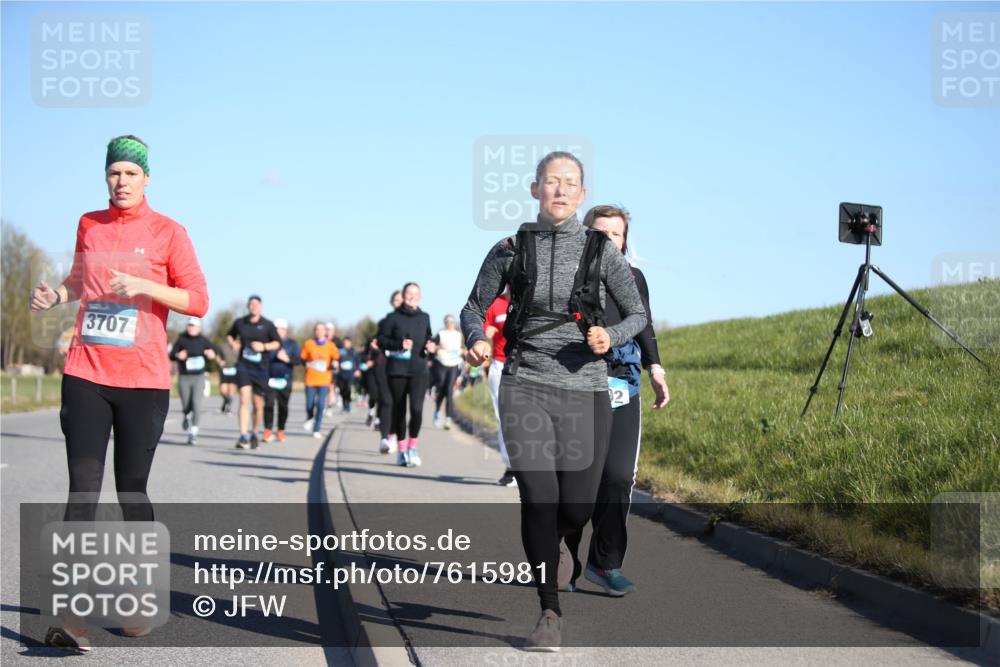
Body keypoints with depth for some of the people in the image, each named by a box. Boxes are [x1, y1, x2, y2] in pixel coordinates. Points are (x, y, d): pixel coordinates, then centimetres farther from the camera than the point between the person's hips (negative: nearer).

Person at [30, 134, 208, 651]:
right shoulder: (89, 225, 11)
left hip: (143, 380, -2)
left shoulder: (167, 232, 0)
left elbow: (198, 301, -3)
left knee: (132, 490, 4)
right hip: (85, 375, 2)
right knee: (83, 488, -8)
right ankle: (72, 616, -13)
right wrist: (57, 294, 8)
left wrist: (146, 286, -16)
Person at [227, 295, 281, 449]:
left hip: (260, 368, 0)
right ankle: (243, 437, -19)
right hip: (243, 366, 0)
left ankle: (254, 434, 28)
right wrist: (233, 343, -1)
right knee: (244, 400, -16)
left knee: (258, 404, 8)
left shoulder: (268, 325, -1)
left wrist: (264, 346, -12)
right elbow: (230, 335, 21)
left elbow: (277, 343, 5)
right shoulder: (240, 322, 3)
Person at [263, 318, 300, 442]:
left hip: (285, 381, 1)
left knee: (283, 406, 4)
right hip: (270, 380, -1)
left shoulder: (292, 343, 6)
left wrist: (288, 359, -15)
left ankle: (281, 431, 16)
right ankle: (268, 430, -1)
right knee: (268, 404, -9)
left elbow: (298, 360, 1)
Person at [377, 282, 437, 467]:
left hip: (419, 370, 1)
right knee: (399, 410, 6)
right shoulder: (393, 318, 1)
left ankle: (412, 446, 2)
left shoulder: (424, 318, 11)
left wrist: (431, 347, 2)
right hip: (397, 370, -1)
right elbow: (381, 340, 0)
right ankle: (402, 450, 19)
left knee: (416, 408, -15)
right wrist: (399, 344, -14)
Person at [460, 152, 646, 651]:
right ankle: (550, 614, 1)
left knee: (577, 507, 3)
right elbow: (474, 307, 12)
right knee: (538, 497, -13)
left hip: (585, 390, 1)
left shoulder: (602, 251, 2)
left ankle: (553, 542, 42)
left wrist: (610, 337, -12)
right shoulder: (510, 250, 3)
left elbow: (638, 313, 9)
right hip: (525, 386, -1)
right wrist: (476, 339, -9)